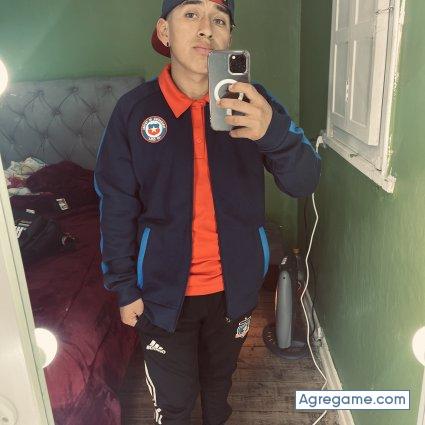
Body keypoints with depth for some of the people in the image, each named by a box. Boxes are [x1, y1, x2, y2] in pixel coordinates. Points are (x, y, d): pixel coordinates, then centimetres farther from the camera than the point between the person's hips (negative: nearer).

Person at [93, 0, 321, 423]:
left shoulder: (252, 102, -9)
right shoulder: (134, 109, -11)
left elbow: (304, 182, -16)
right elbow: (117, 208, -6)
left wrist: (274, 130, -36)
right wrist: (124, 287, -3)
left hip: (234, 285, 2)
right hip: (164, 289, -1)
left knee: (219, 378, 28)